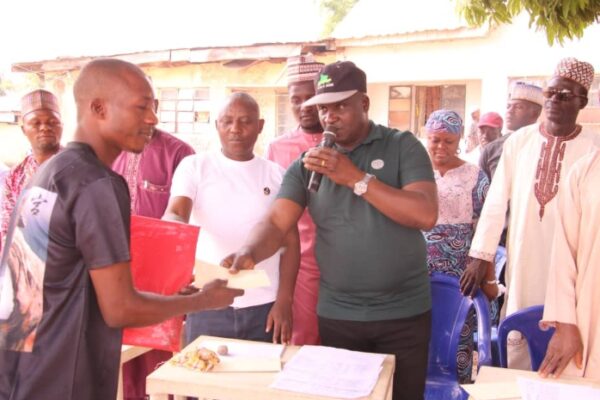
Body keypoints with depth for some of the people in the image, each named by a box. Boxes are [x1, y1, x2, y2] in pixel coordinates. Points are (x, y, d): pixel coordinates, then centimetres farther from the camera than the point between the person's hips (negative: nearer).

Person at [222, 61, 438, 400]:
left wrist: (354, 177, -20)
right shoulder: (308, 164, 3)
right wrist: (251, 252, -29)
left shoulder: (402, 146, -4)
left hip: (404, 313, -1)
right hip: (337, 315, 2)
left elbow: (426, 215, -17)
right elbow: (276, 223, -7)